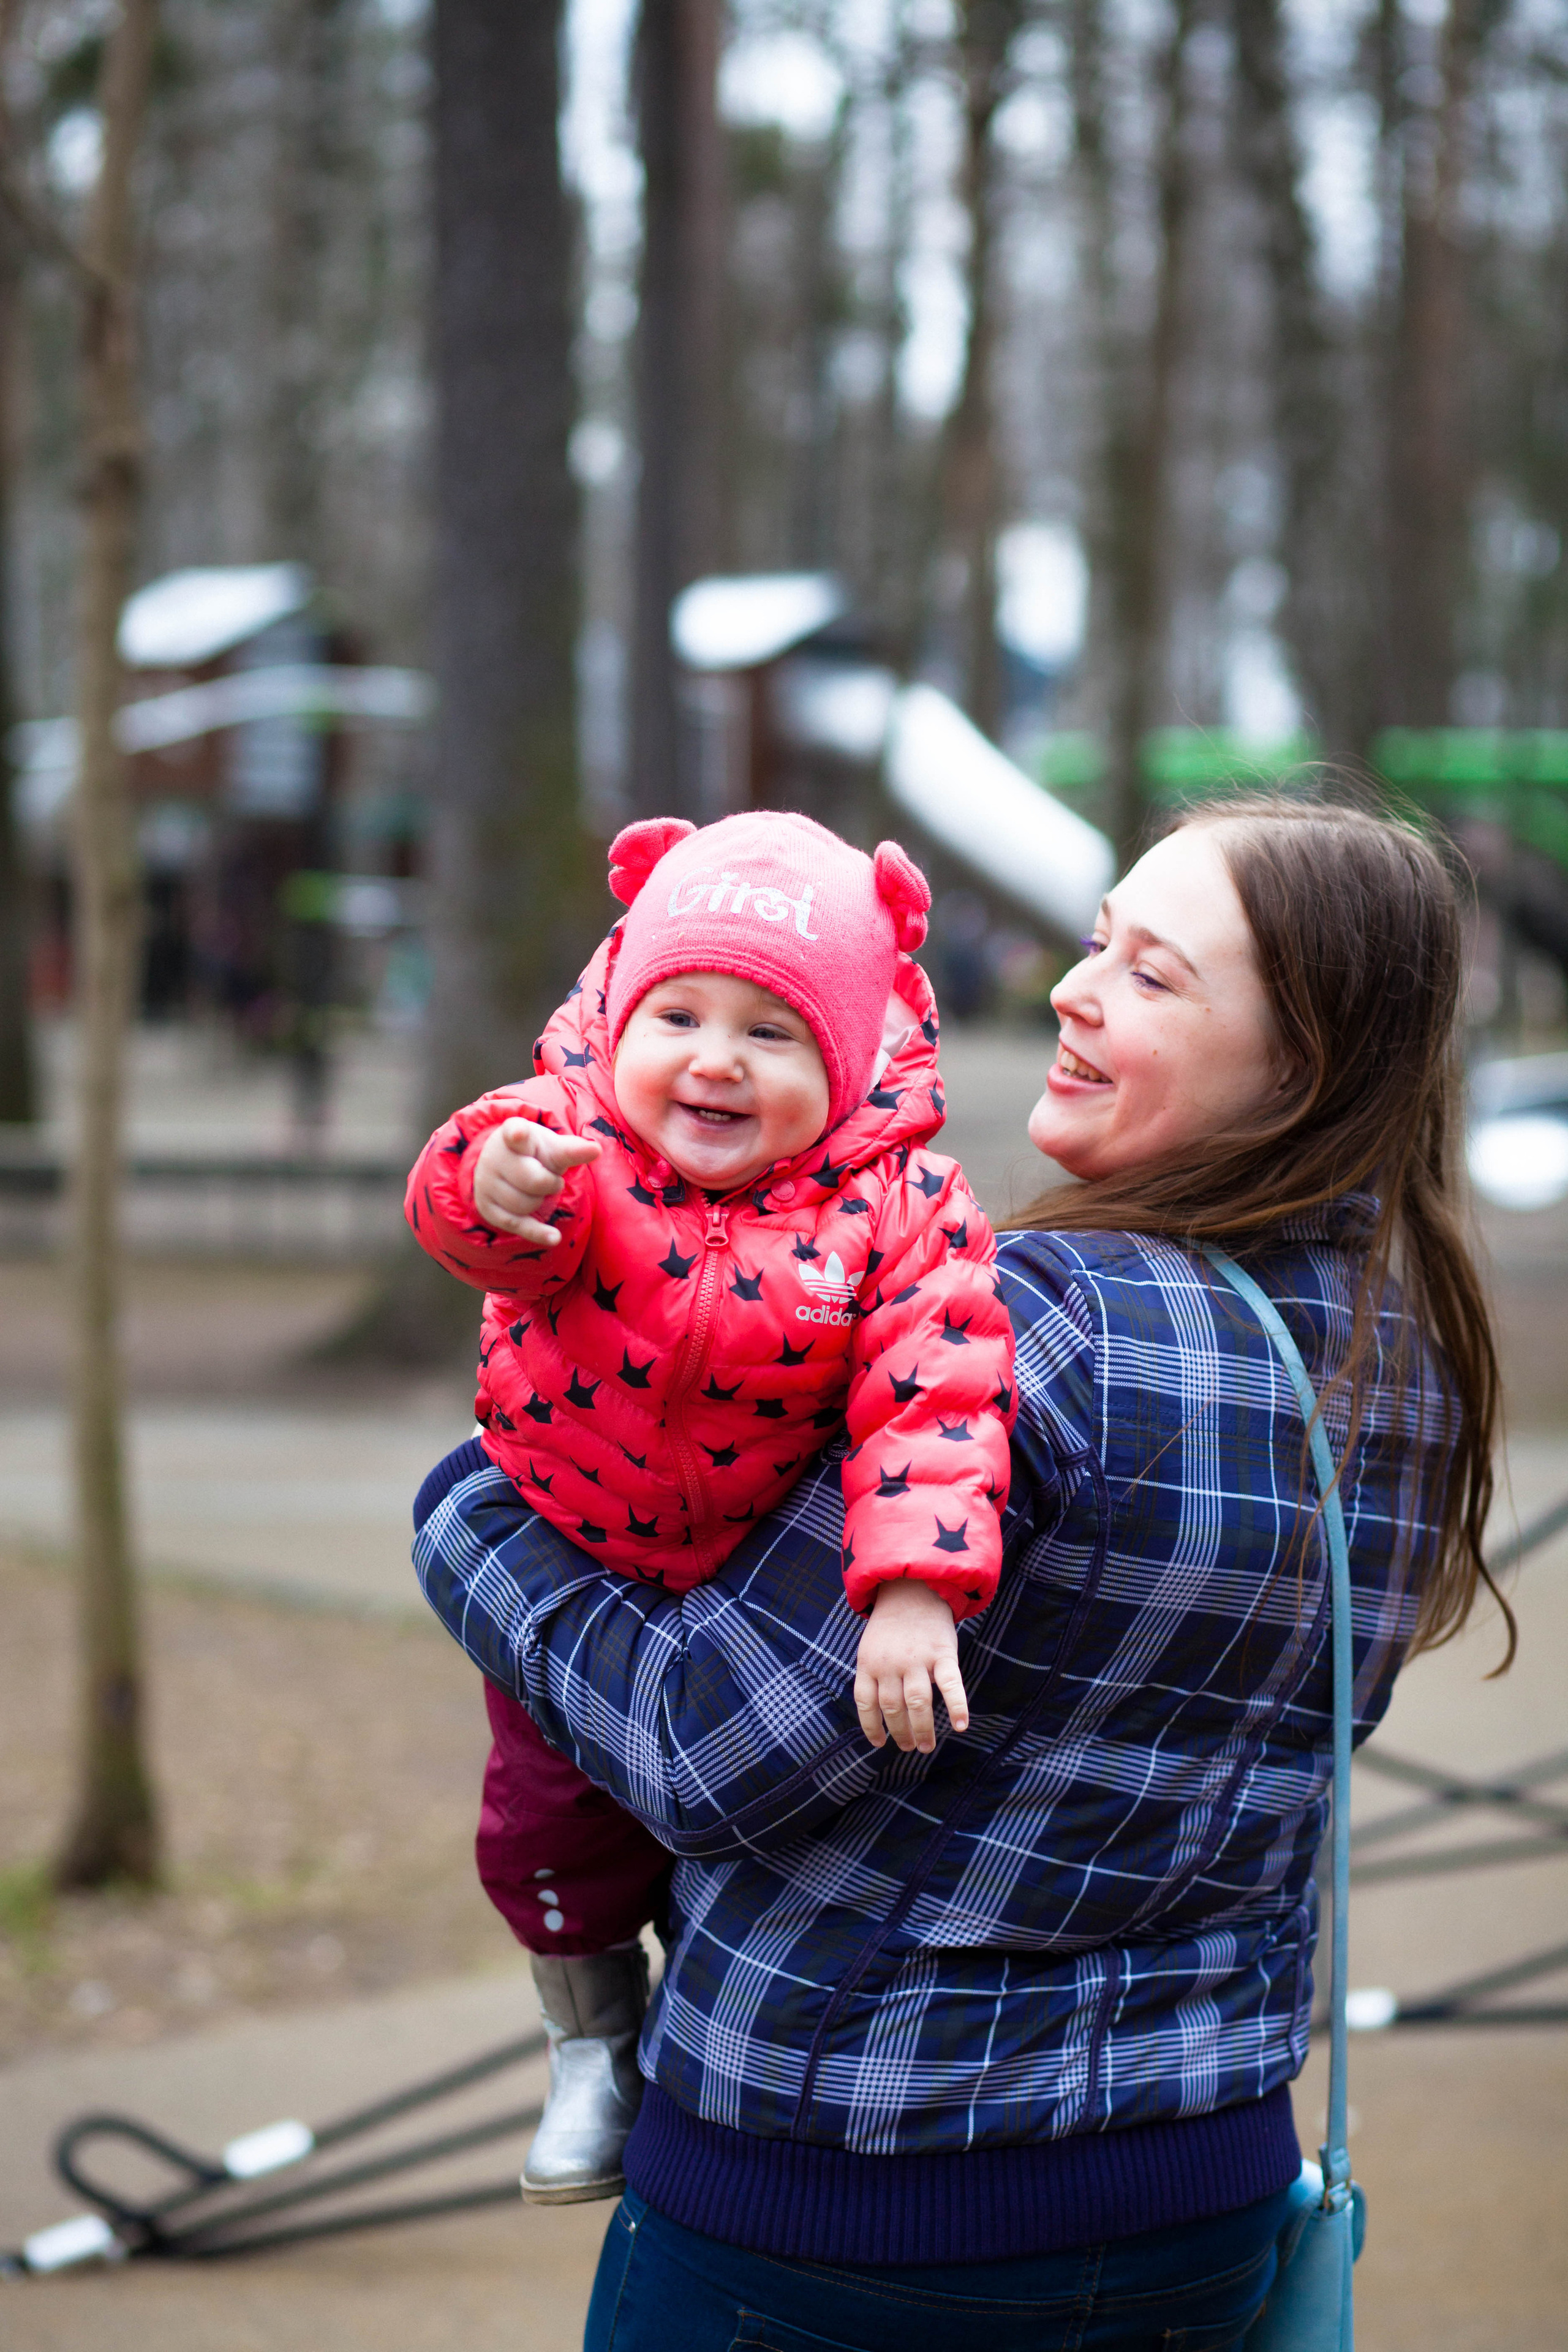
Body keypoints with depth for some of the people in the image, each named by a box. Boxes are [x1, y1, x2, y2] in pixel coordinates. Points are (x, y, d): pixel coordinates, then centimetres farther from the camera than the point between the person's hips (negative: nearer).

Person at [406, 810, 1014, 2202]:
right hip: (567, 1567, 1)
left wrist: (916, 1588, -43)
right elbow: (469, 1209, -40)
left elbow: (935, 1397, -31)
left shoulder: (901, 1211, -24)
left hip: (772, 1583, -1)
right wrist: (495, 1182, -65)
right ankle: (595, 2038, 35)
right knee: (553, 1815, 8)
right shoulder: (575, 1145, -21)